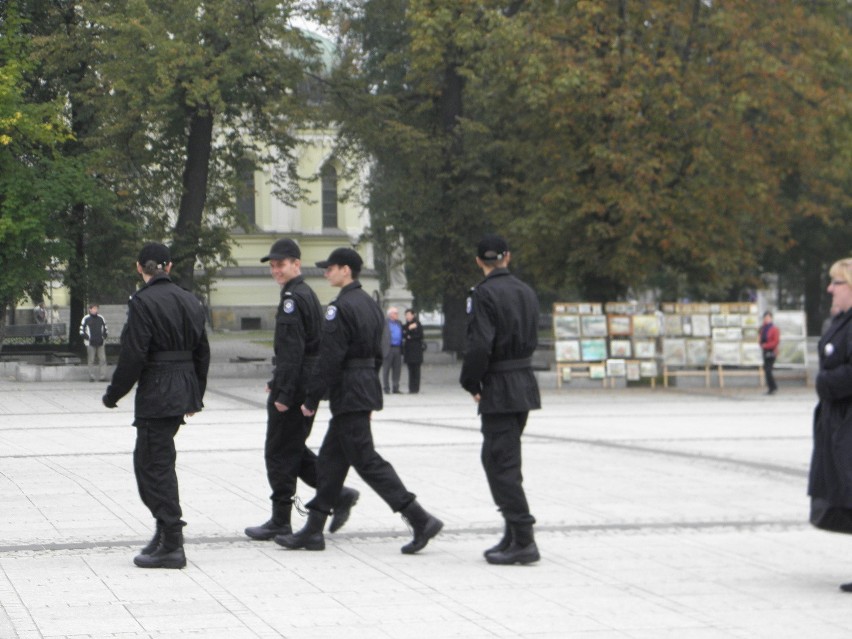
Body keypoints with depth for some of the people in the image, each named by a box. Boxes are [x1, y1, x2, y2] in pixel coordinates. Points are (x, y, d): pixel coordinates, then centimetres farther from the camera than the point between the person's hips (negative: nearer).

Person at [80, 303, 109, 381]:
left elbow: (105, 328, 20)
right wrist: (86, 337, -10)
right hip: (90, 343, -3)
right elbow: (81, 330, 2)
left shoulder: (101, 319, 12)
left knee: (103, 359, -4)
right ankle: (91, 377, 3)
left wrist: (104, 336, 3)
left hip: (100, 343, 3)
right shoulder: (86, 319, 2)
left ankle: (103, 376, -3)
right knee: (91, 360, -1)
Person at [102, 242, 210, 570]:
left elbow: (133, 355, -16)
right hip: (183, 391, 8)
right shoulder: (190, 300, 10)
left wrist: (113, 394, -4)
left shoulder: (143, 302, -13)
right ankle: (166, 529, 22)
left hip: (156, 393, -8)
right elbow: (202, 352, 16)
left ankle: (171, 545, -3)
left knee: (156, 465, -3)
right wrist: (195, 395, 26)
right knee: (147, 459, 19)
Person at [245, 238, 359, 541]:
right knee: (294, 449, 17)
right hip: (310, 386, 10)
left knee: (279, 454, -1)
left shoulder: (292, 298, -16)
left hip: (295, 386, -10)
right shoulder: (309, 294, 15)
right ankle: (338, 494, 11)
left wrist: (283, 393, -21)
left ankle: (280, 521, 5)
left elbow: (292, 350, -21)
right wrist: (278, 382, 23)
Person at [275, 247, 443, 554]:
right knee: (330, 459, 13)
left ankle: (421, 520, -10)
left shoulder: (341, 307, -16)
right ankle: (313, 530, 17)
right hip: (366, 389, 10)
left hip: (347, 394, -10)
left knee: (367, 461, -7)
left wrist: (312, 399, -12)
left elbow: (329, 358, -19)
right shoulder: (370, 303, 13)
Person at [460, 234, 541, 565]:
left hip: (500, 389, -8)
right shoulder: (526, 292, 11)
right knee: (497, 458, 17)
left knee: (501, 464, -6)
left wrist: (472, 384, -6)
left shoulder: (484, 293, -14)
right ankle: (513, 535, 21)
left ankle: (523, 542, -9)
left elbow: (479, 345, -20)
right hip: (525, 384, 8)